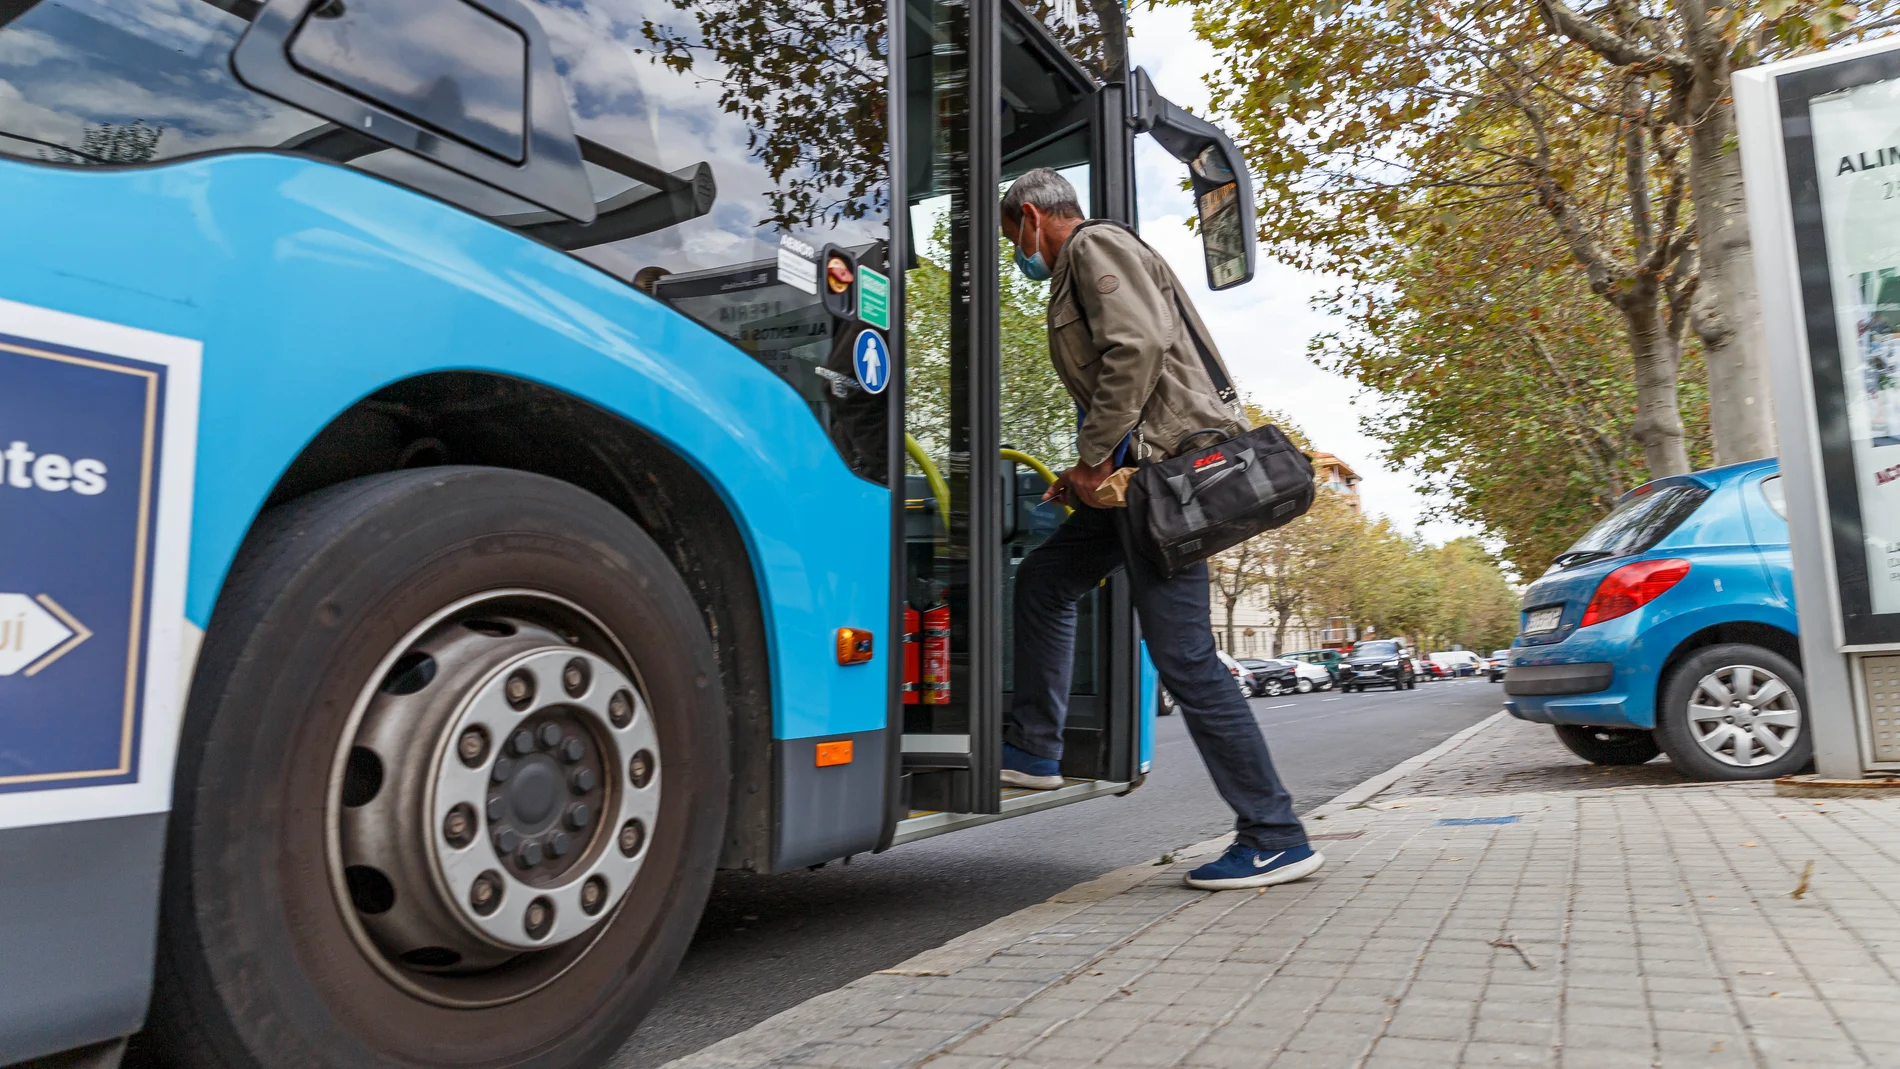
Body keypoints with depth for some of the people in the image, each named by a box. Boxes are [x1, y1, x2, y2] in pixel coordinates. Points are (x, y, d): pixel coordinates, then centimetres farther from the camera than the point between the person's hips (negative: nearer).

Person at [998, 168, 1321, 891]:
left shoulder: (1095, 246, -3)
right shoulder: (1076, 270, 28)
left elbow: (1138, 347, -20)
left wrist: (1092, 458, -17)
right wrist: (1088, 473, 19)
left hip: (1167, 462, -11)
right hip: (1144, 468, 11)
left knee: (1182, 656, -10)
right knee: (1043, 579, 16)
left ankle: (1275, 838, -3)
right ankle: (1033, 749, 24)